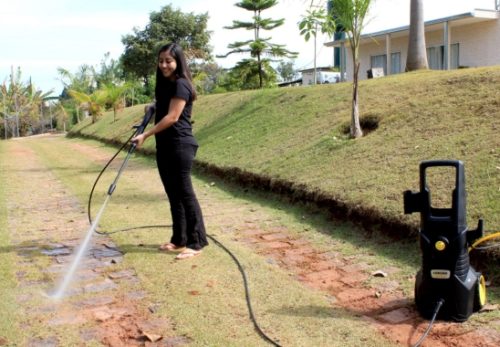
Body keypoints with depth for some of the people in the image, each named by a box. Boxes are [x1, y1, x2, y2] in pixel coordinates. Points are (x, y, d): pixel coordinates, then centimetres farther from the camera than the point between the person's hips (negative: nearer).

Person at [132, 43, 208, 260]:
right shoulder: (165, 85, 17)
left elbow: (172, 117, -17)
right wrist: (152, 108, 7)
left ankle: (196, 242, -1)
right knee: (173, 195, 12)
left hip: (180, 146, -9)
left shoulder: (181, 84, -11)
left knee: (185, 193, -7)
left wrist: (145, 135, -16)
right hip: (164, 146, 9)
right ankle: (179, 240, 20)